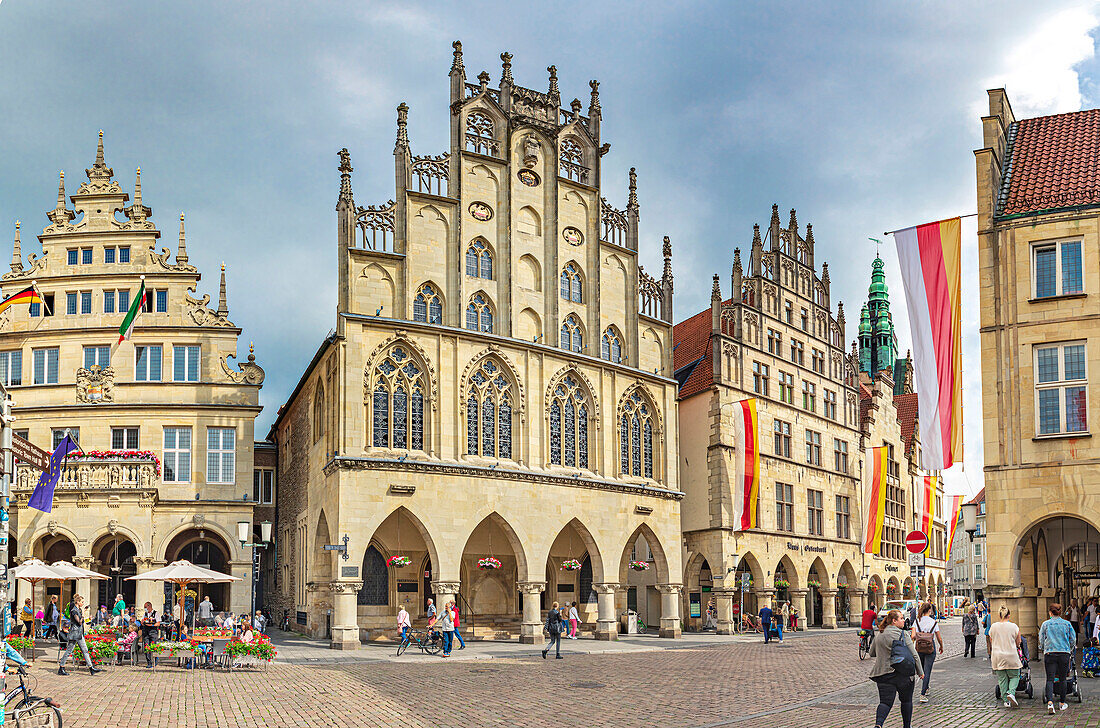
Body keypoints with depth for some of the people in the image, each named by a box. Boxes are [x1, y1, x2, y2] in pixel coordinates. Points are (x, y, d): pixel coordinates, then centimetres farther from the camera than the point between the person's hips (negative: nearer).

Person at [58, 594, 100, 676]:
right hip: (74, 633, -9)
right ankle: (61, 668, 6)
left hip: (79, 634, 9)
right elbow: (79, 622, -19)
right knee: (69, 650, -3)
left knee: (85, 650, 7)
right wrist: (83, 613, -14)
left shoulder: (78, 610, 13)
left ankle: (91, 667, 7)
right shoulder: (74, 611, -15)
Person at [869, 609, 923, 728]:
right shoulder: (903, 634, -7)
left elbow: (872, 653, 18)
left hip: (884, 674, 3)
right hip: (904, 674, -3)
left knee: (885, 702, -1)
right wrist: (920, 672, 2)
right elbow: (914, 655, -8)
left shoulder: (879, 636, 8)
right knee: (906, 700, 17)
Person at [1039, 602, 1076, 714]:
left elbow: (1041, 640, 4)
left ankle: (1050, 702, -22)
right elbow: (1073, 640, 7)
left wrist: (1043, 650, 22)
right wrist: (1070, 650, 24)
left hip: (1049, 653, -1)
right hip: (1064, 653, 1)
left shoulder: (1046, 624, 1)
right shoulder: (1067, 624, 3)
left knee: (1050, 679, -4)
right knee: (1062, 679, 13)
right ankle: (1062, 703, 20)